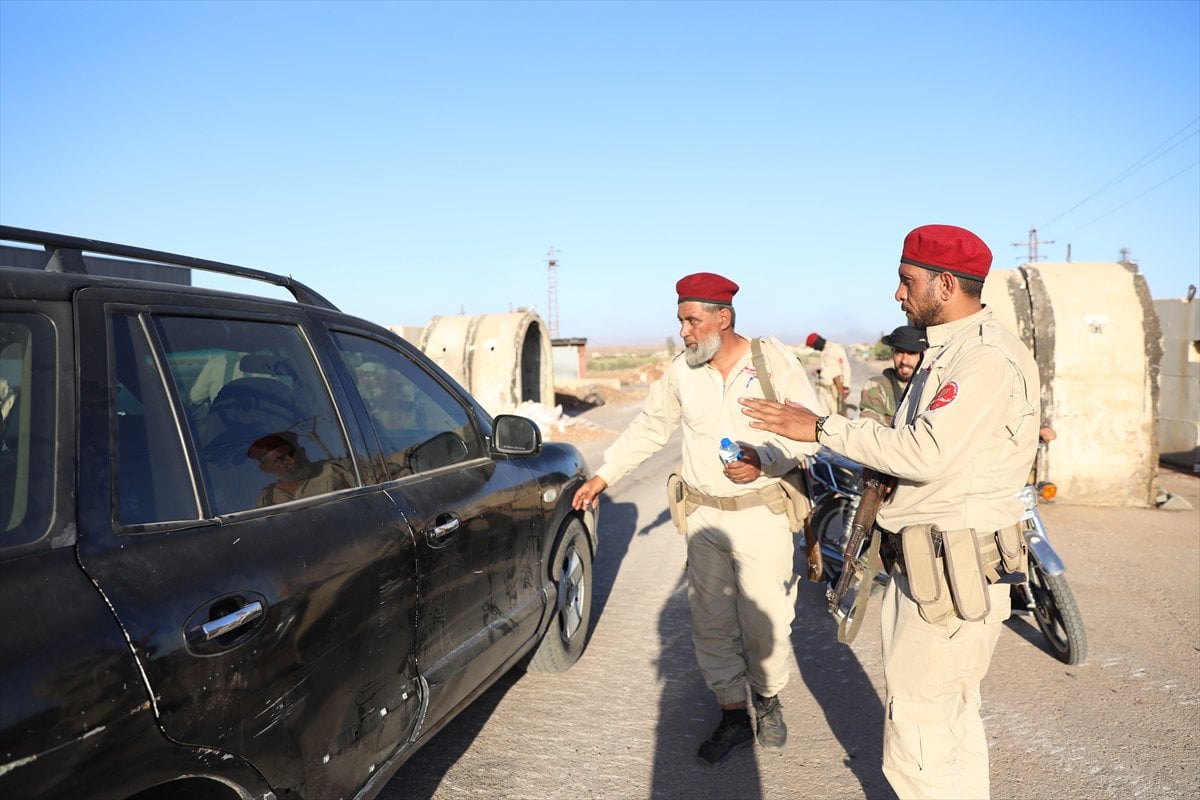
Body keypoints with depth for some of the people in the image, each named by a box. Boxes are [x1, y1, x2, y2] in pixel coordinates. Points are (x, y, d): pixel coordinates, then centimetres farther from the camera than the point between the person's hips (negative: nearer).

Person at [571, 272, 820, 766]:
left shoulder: (774, 360, -7)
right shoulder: (681, 371, 4)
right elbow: (648, 428, 14)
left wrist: (764, 460, -22)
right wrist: (604, 475, 14)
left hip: (761, 511, -3)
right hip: (703, 515, 3)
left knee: (765, 618, 3)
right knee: (710, 621, 6)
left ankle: (768, 699, 30)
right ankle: (733, 716, 22)